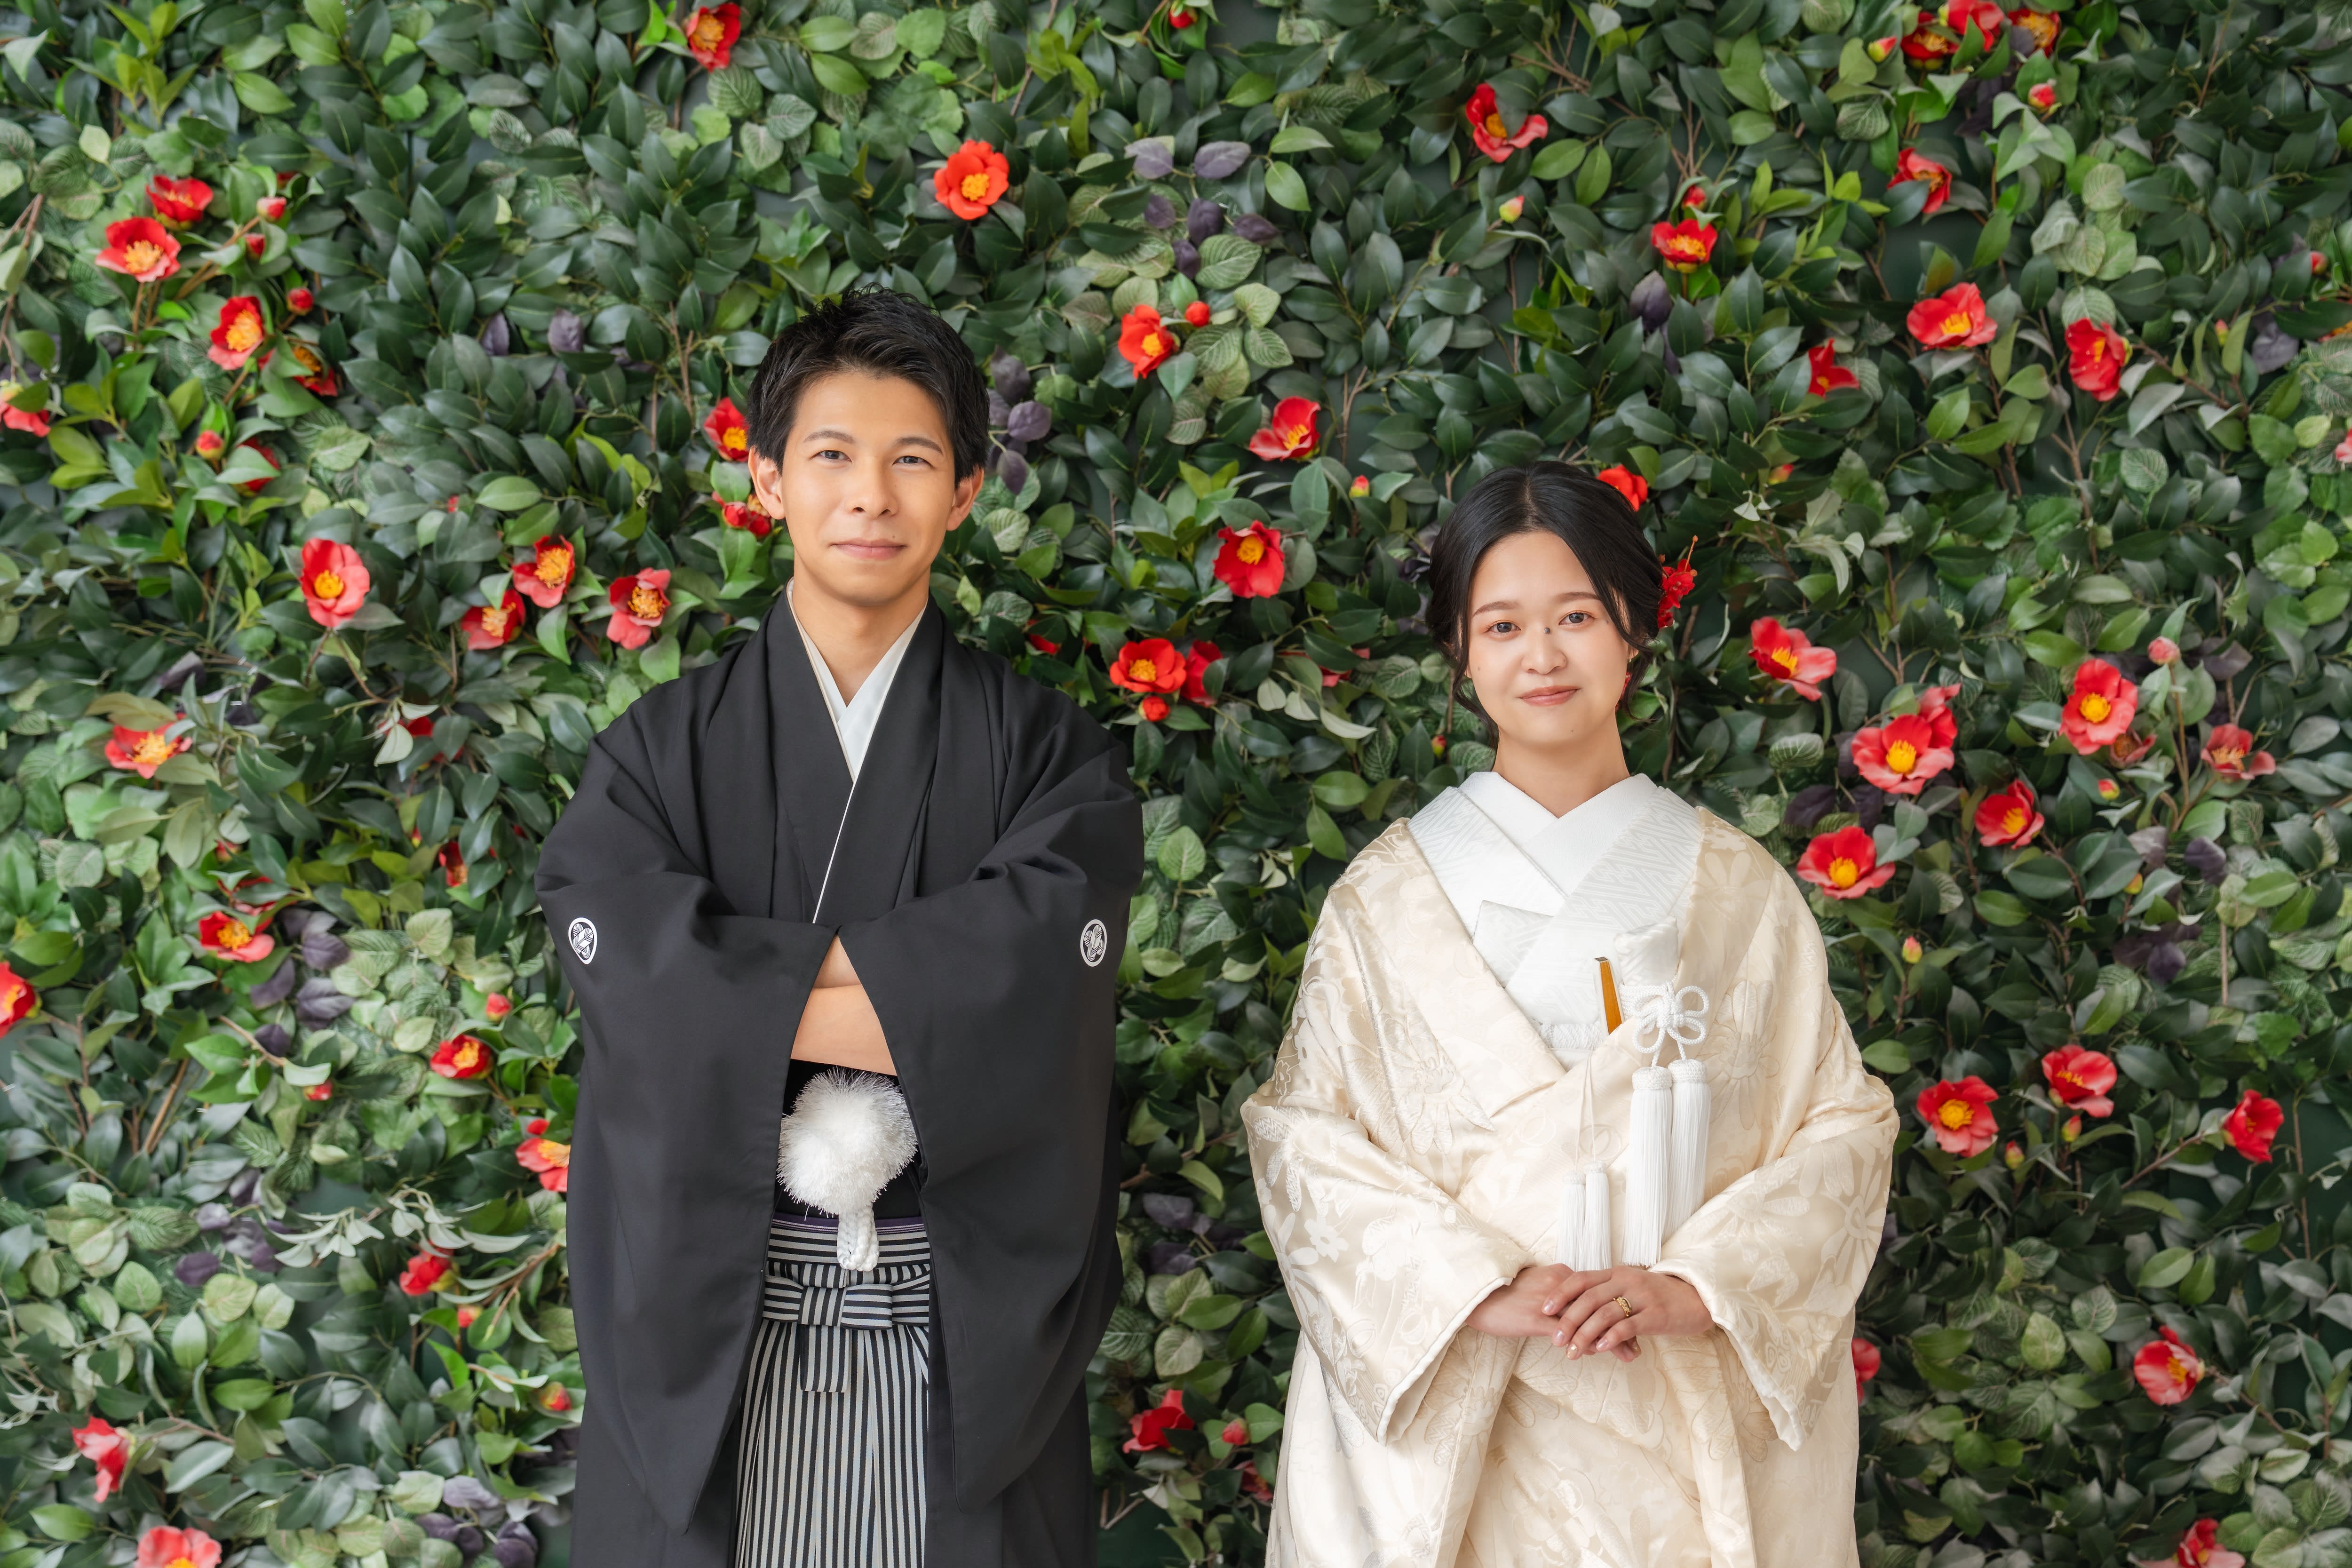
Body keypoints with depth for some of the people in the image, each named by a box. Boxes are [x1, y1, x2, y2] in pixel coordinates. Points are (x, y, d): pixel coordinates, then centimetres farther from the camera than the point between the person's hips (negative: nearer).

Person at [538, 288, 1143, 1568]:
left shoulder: (1041, 748, 4)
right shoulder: (664, 749, 6)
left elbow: (1039, 980, -13)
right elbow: (634, 977, -11)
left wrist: (756, 979, -15)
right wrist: (923, 996, -14)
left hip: (966, 1341, 0)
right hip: (710, 1329, 1)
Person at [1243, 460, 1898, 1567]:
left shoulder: (1739, 892, 3)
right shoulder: (1388, 896, 1)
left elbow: (1843, 1130, 0)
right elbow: (1304, 1139, -4)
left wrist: (1693, 1288, -14)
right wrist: (1478, 1289, -17)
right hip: (1453, 1423, -1)